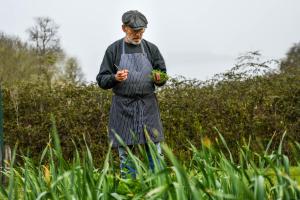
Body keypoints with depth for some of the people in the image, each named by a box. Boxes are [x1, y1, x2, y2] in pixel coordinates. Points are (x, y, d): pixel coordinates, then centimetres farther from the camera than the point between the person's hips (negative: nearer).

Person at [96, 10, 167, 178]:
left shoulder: (151, 49, 8)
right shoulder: (114, 49, 3)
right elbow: (102, 81, 3)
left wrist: (159, 80, -12)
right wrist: (115, 78, -18)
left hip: (148, 106, 1)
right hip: (123, 107, -1)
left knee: (155, 152, 1)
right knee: (125, 153, 5)